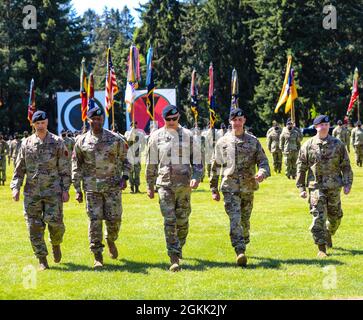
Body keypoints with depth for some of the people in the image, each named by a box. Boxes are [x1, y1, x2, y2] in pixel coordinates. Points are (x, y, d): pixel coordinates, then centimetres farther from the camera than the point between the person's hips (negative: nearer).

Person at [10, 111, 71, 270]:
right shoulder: (26, 143, 7)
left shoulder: (57, 142, 1)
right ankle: (42, 260, 8)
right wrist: (15, 187, -1)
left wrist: (65, 190, -4)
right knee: (35, 227, -1)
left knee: (55, 223, -8)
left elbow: (64, 169, 2)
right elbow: (19, 168, 10)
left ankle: (56, 244, 24)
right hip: (32, 192, 2)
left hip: (53, 190, -2)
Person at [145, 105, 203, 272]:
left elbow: (197, 160, 9)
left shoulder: (188, 135, 6)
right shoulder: (156, 136, 5)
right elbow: (151, 164, 11)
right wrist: (150, 186, 11)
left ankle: (178, 248, 32)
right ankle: (174, 259, -12)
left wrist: (196, 177, -7)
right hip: (164, 184, -1)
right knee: (169, 221, -10)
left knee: (182, 220, 6)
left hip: (184, 184, 1)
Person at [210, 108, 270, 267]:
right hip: (230, 188, -2)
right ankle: (240, 252, -24)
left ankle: (243, 245, 35)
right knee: (235, 220, -16)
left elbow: (263, 160, 3)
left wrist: (262, 172, -21)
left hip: (248, 188, 2)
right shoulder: (222, 142, 5)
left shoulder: (253, 141, 6)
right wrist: (214, 189, 11)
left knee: (245, 221, 11)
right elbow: (215, 167, 11)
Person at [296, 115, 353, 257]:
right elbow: (301, 167, 5)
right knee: (319, 217, -10)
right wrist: (301, 188, 2)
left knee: (335, 217, 11)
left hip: (334, 187, 2)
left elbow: (346, 166, 7)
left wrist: (347, 184, -1)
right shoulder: (308, 145, 1)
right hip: (316, 187, -2)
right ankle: (321, 248, -5)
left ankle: (328, 235, 41)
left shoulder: (338, 144, 4)